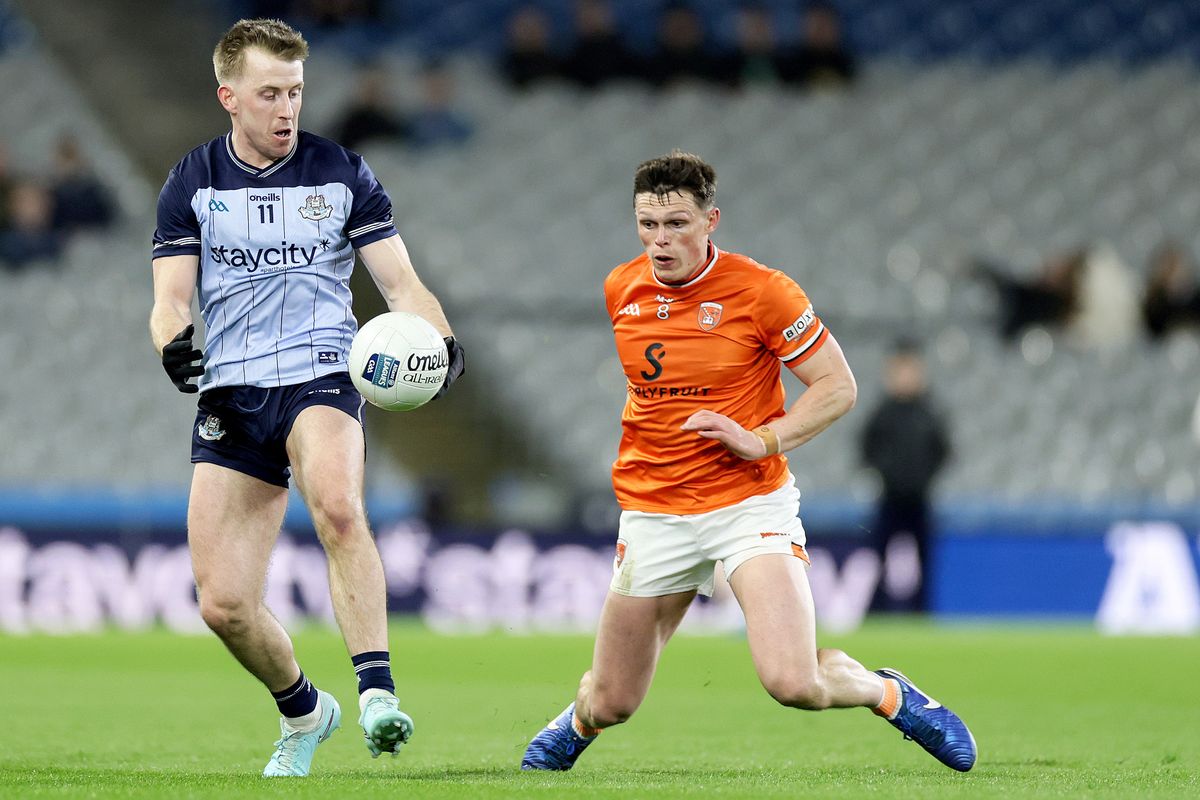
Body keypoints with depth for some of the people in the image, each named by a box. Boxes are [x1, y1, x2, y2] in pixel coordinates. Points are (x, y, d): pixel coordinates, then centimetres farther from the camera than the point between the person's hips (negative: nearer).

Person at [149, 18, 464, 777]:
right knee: (224, 604, -4)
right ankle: (304, 711, 24)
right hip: (230, 394, 2)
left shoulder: (344, 174, 5)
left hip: (321, 378, -2)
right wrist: (173, 342, -22)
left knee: (338, 507, -37)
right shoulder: (192, 183, 8)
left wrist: (439, 339, -18)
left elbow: (401, 281, 3)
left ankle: (378, 690, -38)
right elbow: (171, 296, 2)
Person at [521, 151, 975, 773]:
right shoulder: (621, 290, 3)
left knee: (794, 684, -22)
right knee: (612, 704, 8)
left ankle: (889, 693, 12)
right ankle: (578, 724, 46)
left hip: (750, 504, -4)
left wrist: (760, 440, -19)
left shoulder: (762, 290, -12)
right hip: (653, 512, 4)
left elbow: (838, 387, -8)